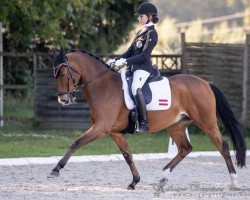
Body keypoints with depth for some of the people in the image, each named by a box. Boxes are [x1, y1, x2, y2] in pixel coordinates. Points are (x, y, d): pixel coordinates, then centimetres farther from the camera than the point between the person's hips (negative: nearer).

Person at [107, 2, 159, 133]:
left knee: (135, 88, -34)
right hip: (133, 67, 11)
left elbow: (144, 55, -18)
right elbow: (130, 52, 20)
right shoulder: (141, 32, 20)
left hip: (143, 68, -11)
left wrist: (125, 61, -24)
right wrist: (115, 60, 7)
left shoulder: (152, 33, -7)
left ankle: (144, 122, -37)